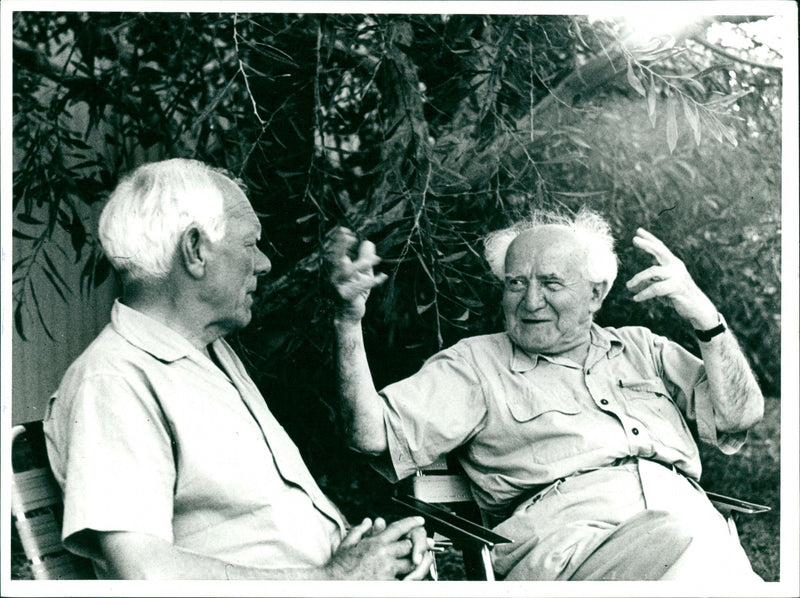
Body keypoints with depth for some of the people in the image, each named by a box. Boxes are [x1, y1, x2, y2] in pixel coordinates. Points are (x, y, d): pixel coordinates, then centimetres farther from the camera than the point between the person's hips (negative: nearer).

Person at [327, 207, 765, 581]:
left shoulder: (640, 350, 27)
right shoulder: (474, 363, 17)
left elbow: (736, 418, 17)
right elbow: (374, 437, 4)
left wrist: (702, 313, 6)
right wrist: (349, 321, -7)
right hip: (563, 543, -3)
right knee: (683, 540, -35)